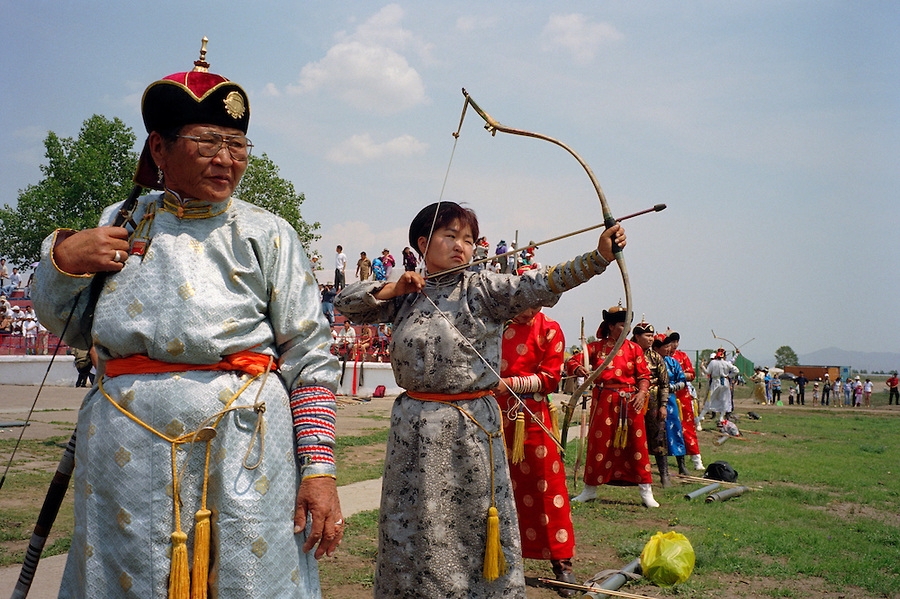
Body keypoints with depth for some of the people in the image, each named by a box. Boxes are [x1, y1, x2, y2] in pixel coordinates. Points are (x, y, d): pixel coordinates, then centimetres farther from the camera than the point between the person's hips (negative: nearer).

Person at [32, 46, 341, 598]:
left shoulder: (267, 235, 0)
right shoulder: (120, 224, 9)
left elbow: (310, 356, -4)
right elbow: (66, 326, 20)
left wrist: (318, 468, -11)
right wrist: (61, 258, 0)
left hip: (241, 454, -2)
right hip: (126, 459, 3)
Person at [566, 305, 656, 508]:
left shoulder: (634, 348, 6)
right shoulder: (596, 347, 4)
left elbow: (643, 375, 7)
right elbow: (571, 362, 0)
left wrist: (642, 392, -12)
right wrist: (578, 368, -23)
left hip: (630, 400, 0)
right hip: (604, 400, 0)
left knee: (637, 443, 0)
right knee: (598, 443, 4)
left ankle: (645, 491, 10)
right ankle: (590, 489, 18)